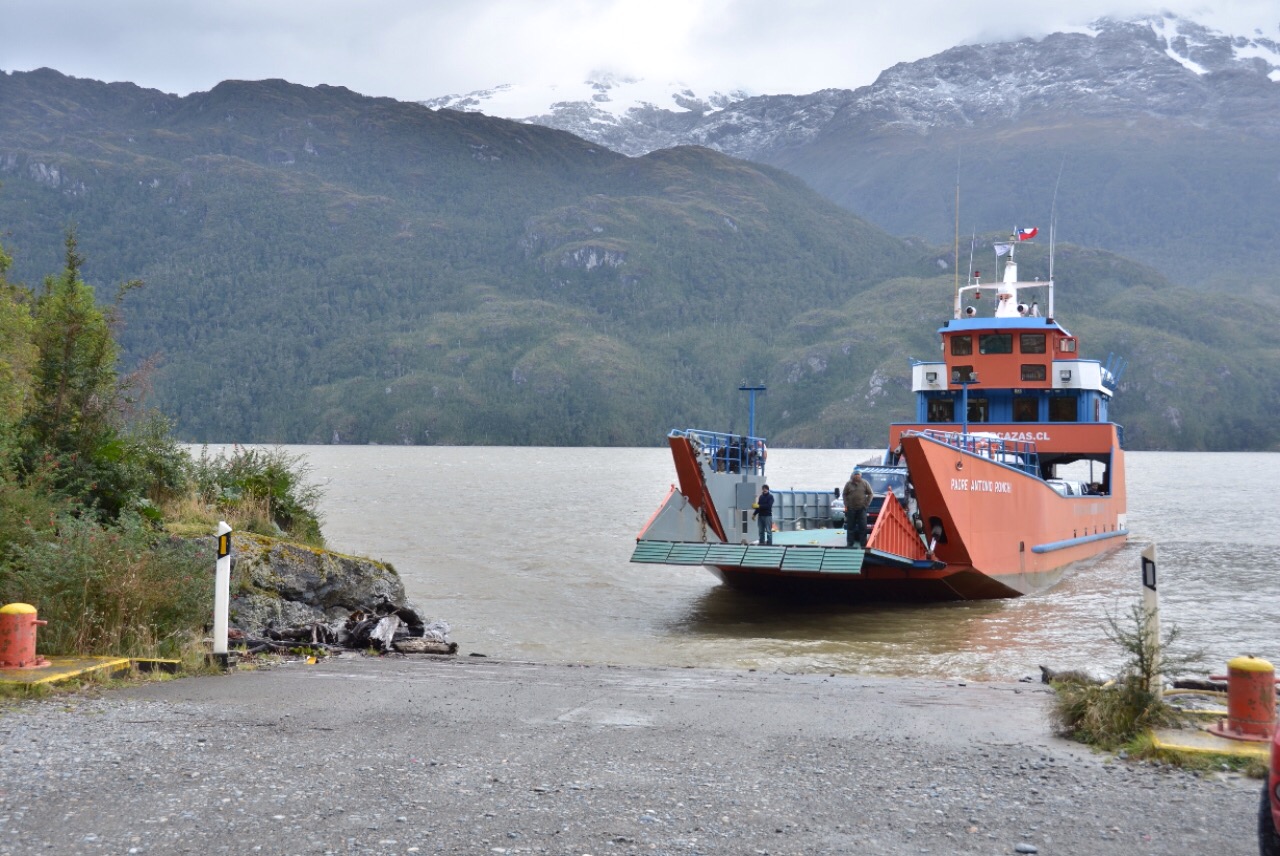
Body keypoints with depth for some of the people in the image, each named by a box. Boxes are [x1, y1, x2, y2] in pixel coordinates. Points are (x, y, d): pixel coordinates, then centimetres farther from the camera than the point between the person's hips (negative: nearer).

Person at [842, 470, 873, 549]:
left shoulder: (865, 484, 3)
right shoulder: (848, 484, 4)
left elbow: (870, 494, 7)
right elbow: (845, 495, 7)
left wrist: (867, 503, -2)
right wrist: (846, 505, -1)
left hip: (861, 509, 0)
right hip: (851, 509, 0)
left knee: (863, 527, -3)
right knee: (850, 527, 4)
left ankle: (863, 544, 0)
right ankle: (849, 543, 11)